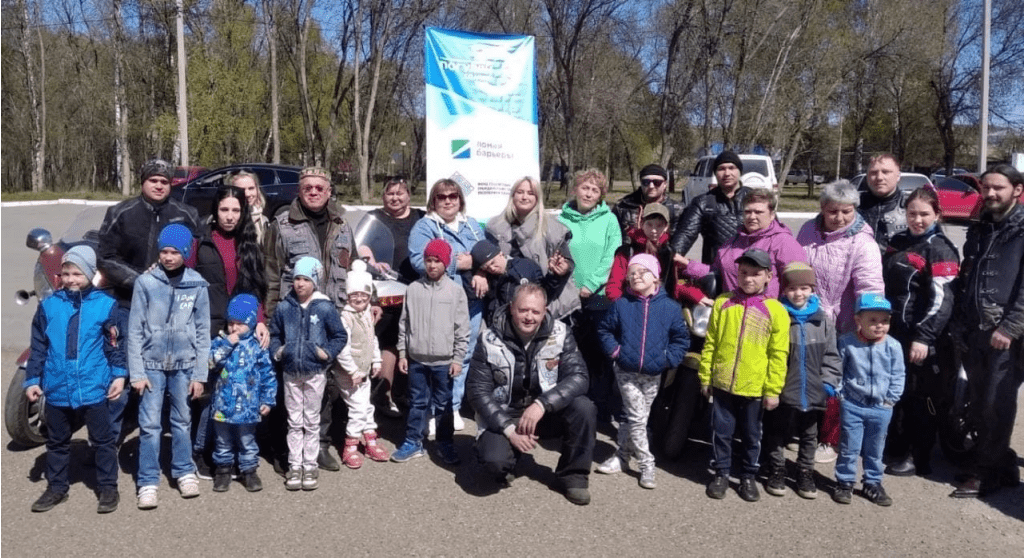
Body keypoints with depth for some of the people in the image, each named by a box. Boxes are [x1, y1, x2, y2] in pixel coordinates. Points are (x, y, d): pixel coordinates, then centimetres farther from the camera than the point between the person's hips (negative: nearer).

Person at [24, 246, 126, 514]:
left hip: (93, 388, -3)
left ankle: (108, 487, 22)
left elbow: (116, 345, -1)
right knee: (57, 441, 18)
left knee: (103, 440, 8)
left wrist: (119, 375, -6)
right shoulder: (49, 305, 0)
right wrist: (31, 379, 6)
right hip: (57, 389, 3)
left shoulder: (106, 305, -6)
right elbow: (38, 347, 6)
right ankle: (56, 488, 34)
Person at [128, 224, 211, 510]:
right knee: (150, 424, 0)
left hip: (184, 365, 1)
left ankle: (184, 471, 27)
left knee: (182, 421, 13)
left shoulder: (197, 285, -3)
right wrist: (136, 372, -6)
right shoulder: (146, 282, -6)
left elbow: (203, 332, 1)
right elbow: (135, 330, -3)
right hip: (152, 364, -1)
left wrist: (200, 374, -1)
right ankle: (148, 481, 10)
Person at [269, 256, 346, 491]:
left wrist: (328, 352, -14)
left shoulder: (325, 308, -8)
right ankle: (294, 465, 19)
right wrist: (276, 351, -2)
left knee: (312, 421, 9)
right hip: (290, 373, 2)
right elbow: (274, 334, 14)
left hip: (315, 373, -2)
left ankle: (310, 465, 19)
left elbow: (340, 336, -1)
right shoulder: (284, 308, 0)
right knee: (294, 422, 10)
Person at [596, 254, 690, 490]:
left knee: (635, 418, 13)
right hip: (626, 372, -1)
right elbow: (605, 330, 9)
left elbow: (681, 338, 4)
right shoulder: (622, 304, -3)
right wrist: (614, 350, -4)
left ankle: (622, 456, 28)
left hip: (653, 375, 1)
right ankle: (647, 464, 9)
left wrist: (669, 360, -6)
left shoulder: (670, 307, -5)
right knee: (637, 419, -3)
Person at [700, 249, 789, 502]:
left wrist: (773, 390, -6)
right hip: (722, 384, 1)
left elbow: (778, 355, -5)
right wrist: (705, 377, 3)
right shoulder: (723, 302, -1)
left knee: (751, 435, 15)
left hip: (754, 387, -1)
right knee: (721, 431, 12)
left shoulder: (775, 310, -7)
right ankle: (721, 473, 30)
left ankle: (748, 477, 32)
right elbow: (710, 343, 3)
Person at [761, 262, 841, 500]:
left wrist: (828, 383, -2)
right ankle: (777, 471, 29)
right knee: (777, 433, 13)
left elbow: (831, 355, 5)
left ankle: (805, 474, 33)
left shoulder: (823, 319, -1)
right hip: (782, 390, -3)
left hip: (812, 391, 3)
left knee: (809, 435, 18)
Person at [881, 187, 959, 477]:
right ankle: (896, 447, 30)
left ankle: (918, 458, 15)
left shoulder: (940, 249, -10)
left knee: (922, 397, 3)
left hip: (922, 337, -7)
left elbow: (941, 300, -17)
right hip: (893, 332, 7)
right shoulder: (898, 242, 12)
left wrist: (924, 337, -22)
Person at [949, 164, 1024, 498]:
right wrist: (960, 324, 14)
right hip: (973, 334, 7)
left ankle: (988, 472, 11)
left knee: (997, 406, -2)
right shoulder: (979, 229, 16)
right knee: (978, 405, 12)